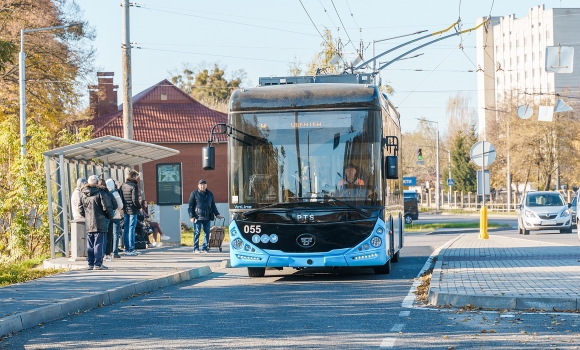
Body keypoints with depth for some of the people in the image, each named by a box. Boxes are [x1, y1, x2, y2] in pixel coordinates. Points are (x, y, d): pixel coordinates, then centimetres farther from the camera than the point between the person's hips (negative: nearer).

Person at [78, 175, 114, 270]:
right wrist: (110, 216, 6)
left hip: (88, 223, 5)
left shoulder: (83, 194, 6)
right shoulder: (100, 193, -11)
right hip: (99, 223, -5)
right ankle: (98, 264, -4)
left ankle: (91, 264, 14)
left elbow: (80, 209, 11)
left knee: (90, 245, 11)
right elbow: (107, 207, -12)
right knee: (98, 244, -3)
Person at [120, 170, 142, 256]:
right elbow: (135, 200, -18)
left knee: (126, 230, 11)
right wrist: (139, 206, -3)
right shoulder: (134, 186, -14)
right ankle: (131, 250, -3)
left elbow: (120, 198, 9)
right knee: (131, 229, -4)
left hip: (125, 210, 7)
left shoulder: (122, 186, 8)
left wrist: (124, 206, 16)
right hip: (133, 210, -7)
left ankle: (127, 249, 16)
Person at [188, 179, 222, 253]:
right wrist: (191, 216, -8)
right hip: (197, 217, -4)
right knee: (197, 233, -5)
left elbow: (213, 205, 23)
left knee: (207, 233, 3)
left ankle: (205, 248, 10)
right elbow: (190, 206, 0)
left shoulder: (210, 194, 15)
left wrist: (217, 214, 15)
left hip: (207, 217, 4)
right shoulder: (194, 194, 2)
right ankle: (196, 248, -1)